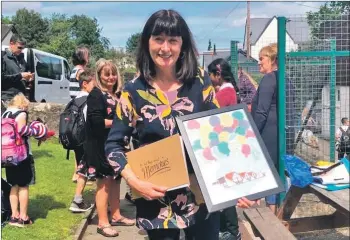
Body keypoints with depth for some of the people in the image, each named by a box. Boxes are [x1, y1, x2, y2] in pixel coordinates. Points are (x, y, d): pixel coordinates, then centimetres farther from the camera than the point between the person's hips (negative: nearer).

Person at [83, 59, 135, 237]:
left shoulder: (118, 95, 12)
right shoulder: (96, 94, -11)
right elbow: (97, 121, -22)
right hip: (100, 147, -8)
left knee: (115, 180, 14)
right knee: (104, 182, -3)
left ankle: (116, 216, 26)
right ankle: (103, 223, 5)